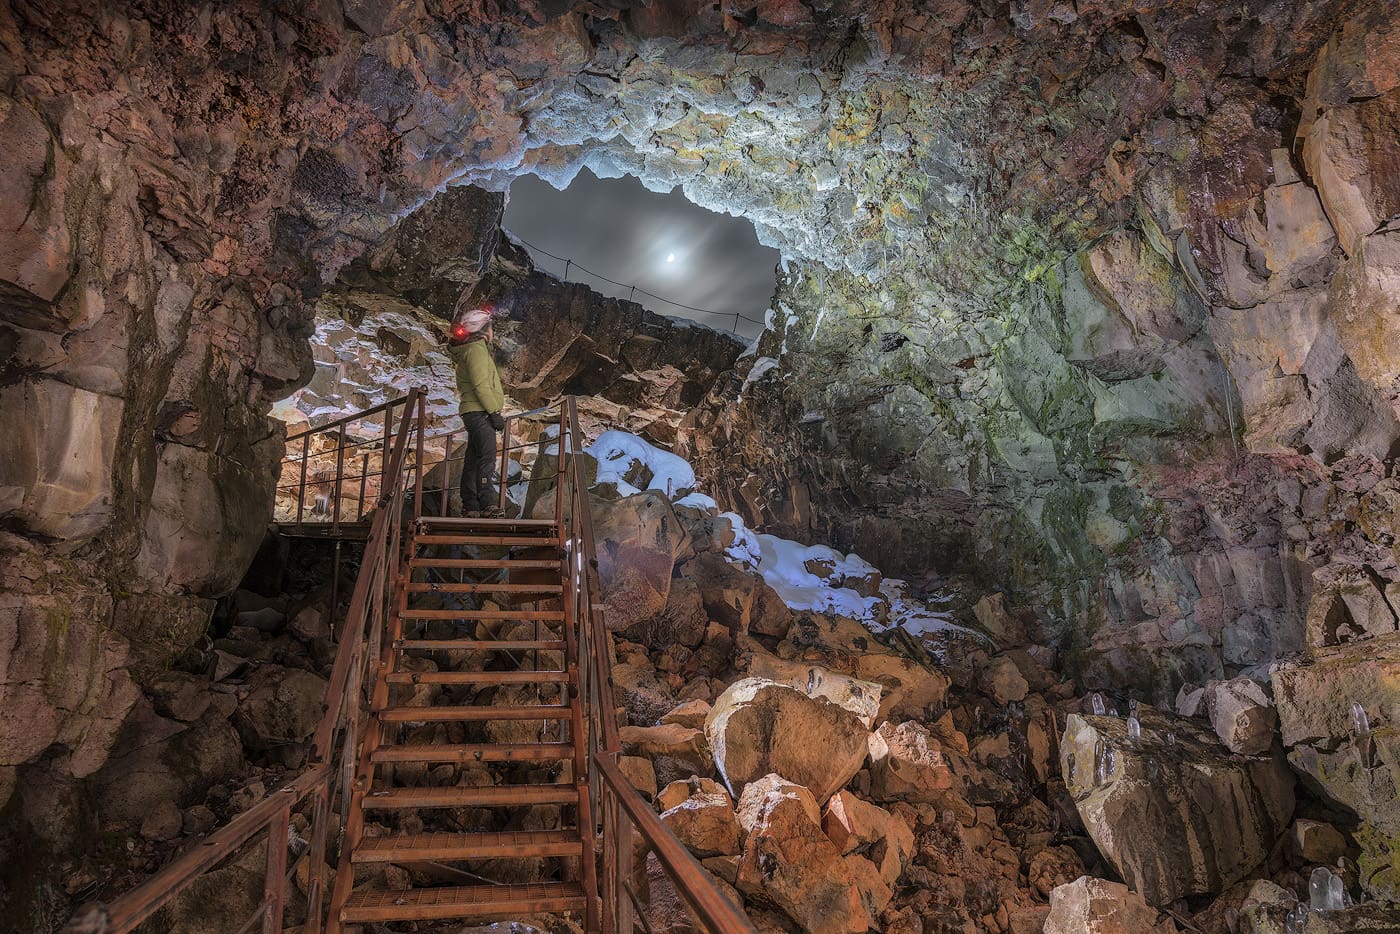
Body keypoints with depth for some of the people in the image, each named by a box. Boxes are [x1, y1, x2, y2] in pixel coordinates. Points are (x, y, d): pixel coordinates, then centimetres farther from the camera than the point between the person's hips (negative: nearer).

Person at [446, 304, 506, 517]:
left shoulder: (475, 349, 23)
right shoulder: (476, 350, -9)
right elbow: (481, 385, -19)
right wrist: (494, 412, -19)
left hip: (473, 412, 11)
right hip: (479, 412, -11)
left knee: (473, 459, 10)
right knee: (487, 456, -17)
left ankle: (470, 504, 13)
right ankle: (487, 503, -22)